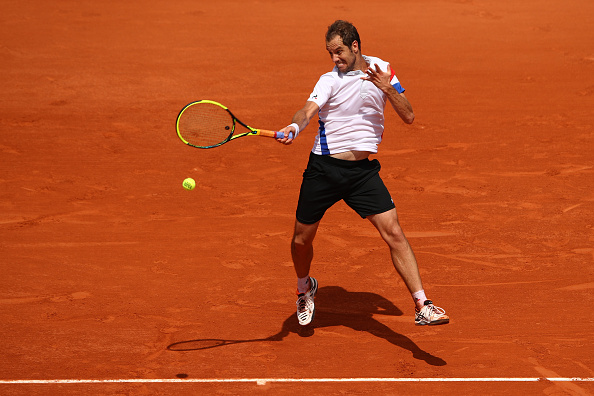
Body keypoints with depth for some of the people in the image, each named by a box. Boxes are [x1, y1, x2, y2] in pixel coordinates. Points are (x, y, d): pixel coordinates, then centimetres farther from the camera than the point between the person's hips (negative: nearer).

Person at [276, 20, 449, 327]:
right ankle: (305, 287, 41)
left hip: (363, 170, 1)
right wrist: (294, 127, -45)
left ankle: (422, 307, -11)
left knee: (393, 233, -13)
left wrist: (387, 87, -16)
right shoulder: (330, 80, -4)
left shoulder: (382, 70, 5)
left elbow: (408, 117, 1)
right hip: (323, 168, -1)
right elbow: (308, 110, -22)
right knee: (301, 240, 9)